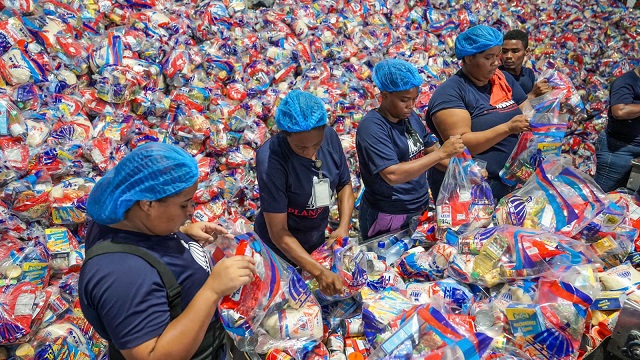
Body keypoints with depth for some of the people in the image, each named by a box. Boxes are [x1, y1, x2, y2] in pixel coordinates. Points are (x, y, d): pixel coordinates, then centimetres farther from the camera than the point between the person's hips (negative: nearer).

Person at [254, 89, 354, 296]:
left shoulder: (330, 136, -17)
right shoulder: (271, 159, -32)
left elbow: (344, 185, -2)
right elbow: (278, 232, -28)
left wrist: (344, 227, -18)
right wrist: (319, 271, -36)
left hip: (318, 238, 5)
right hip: (281, 248, -5)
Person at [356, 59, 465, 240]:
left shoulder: (410, 116, 2)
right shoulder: (372, 127, -21)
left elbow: (430, 149, 12)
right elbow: (392, 175, -30)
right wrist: (442, 153, -28)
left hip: (421, 211, 8)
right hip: (388, 220, -7)